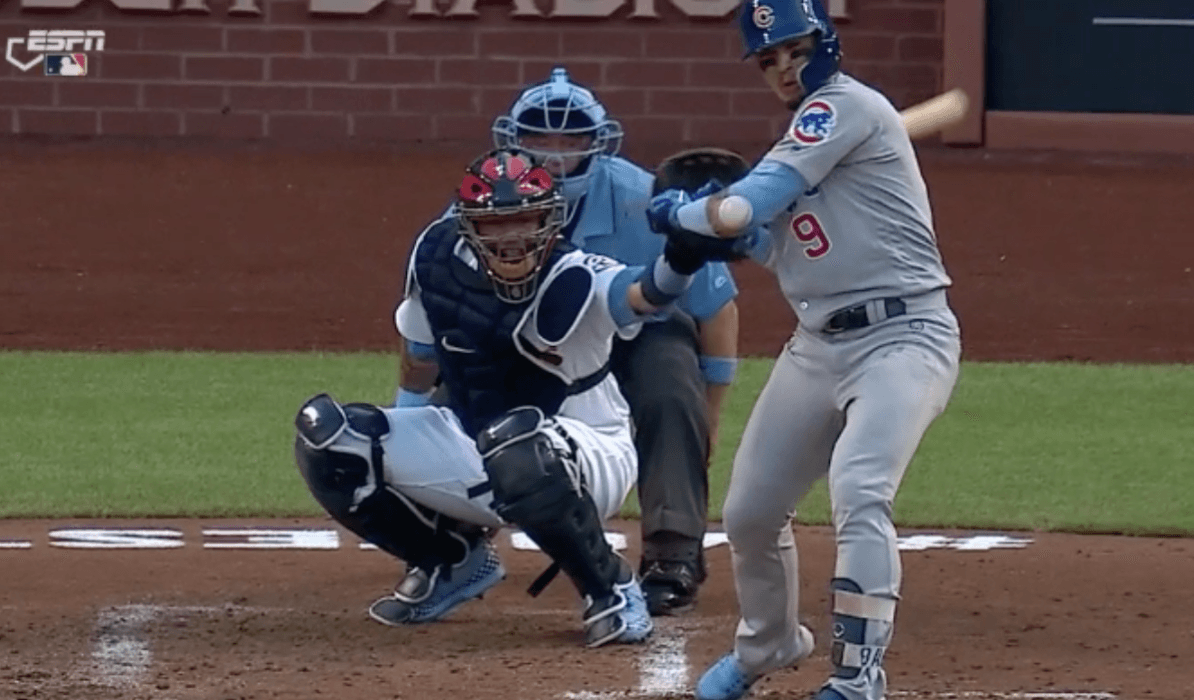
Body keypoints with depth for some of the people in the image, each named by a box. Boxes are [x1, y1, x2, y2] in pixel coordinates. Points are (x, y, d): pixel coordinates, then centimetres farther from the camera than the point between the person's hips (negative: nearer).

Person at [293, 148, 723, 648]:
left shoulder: (575, 282, -25)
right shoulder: (439, 257, -9)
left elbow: (645, 293, -48)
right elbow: (420, 361, 9)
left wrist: (681, 256, -70)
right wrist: (396, 455, 16)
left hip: (585, 461, -6)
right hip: (471, 451, 6)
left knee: (518, 449, -42)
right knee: (325, 436, -8)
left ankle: (611, 589, -18)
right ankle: (453, 560, 12)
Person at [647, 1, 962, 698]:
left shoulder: (846, 105, -10)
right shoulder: (805, 135, 18)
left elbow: (755, 202, -17)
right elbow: (774, 244, 17)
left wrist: (680, 212, -1)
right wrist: (712, 214, 0)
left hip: (902, 336, -10)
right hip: (819, 346, 10)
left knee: (858, 492, -28)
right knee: (749, 512, 14)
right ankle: (768, 643, 39)